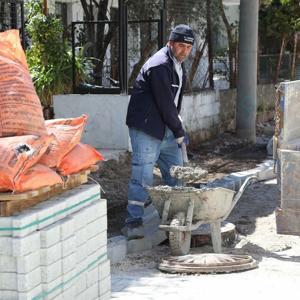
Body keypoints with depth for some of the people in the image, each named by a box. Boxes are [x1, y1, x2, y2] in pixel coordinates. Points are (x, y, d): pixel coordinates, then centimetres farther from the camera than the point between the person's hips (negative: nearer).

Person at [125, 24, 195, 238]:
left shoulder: (178, 65, 15)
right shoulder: (159, 66, -18)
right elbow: (165, 104, -17)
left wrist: (176, 127, 12)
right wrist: (179, 131, -8)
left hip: (167, 130, 10)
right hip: (147, 129, -10)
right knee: (143, 176, -10)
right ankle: (134, 221, -8)